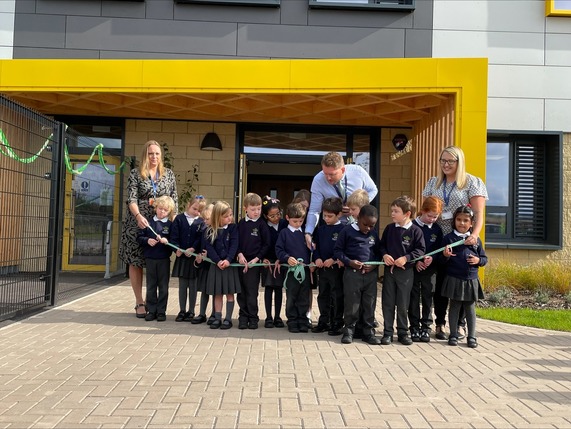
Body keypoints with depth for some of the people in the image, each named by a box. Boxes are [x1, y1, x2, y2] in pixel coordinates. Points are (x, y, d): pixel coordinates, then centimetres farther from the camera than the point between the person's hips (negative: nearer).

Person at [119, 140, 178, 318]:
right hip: (137, 223, -2)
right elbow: (131, 199, -7)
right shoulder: (135, 173, 3)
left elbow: (174, 199, 11)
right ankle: (139, 302, 12)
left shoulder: (169, 174, 11)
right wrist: (139, 216, -23)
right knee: (135, 261, 1)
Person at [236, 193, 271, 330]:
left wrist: (257, 259, -9)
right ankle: (243, 317, 17)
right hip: (241, 261, 3)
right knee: (241, 292, 7)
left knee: (252, 292, -2)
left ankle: (253, 318, 10)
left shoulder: (262, 224, -3)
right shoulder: (241, 223, 6)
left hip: (254, 263, -3)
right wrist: (240, 254, -7)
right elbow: (236, 241, 8)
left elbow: (266, 244, -3)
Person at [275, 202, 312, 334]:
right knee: (291, 298, 4)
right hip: (291, 270, -3)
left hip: (305, 269, 3)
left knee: (304, 298, 7)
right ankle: (292, 322, 14)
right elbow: (279, 249, -2)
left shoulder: (305, 233, 10)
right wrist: (287, 258, -18)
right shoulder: (284, 233, 1)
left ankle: (303, 321, 16)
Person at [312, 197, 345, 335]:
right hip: (322, 267, 6)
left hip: (336, 268, -6)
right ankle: (324, 322, 24)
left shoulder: (343, 230, -8)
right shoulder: (320, 229, 9)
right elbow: (316, 246, 11)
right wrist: (317, 258, -6)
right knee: (323, 296, 13)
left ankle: (337, 324, 12)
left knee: (337, 297, 3)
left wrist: (333, 260, -19)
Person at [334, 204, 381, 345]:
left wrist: (374, 264, -3)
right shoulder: (347, 231, -3)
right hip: (352, 273, -3)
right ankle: (349, 330, 15)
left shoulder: (374, 234, 10)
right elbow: (338, 250, -1)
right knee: (352, 304, 1)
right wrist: (349, 262, -15)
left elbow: (378, 253, 17)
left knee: (369, 304, 7)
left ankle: (368, 331, 17)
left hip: (371, 273, 4)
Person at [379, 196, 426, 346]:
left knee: (403, 304, 6)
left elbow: (420, 249, -7)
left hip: (406, 271, -3)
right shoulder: (389, 228, 4)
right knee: (388, 302, 6)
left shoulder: (415, 231, -7)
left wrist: (406, 258, -19)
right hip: (389, 269, 3)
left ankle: (403, 332, 19)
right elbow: (381, 245, 11)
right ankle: (388, 332, 15)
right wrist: (384, 255, -8)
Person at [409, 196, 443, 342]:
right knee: (414, 298, 4)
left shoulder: (437, 229, 3)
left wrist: (432, 258, -15)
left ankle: (426, 328, 15)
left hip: (430, 270, 2)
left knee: (427, 298, 6)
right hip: (413, 268, -2)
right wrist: (415, 261, -15)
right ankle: (414, 327, 13)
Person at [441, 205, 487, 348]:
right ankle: (453, 335, 16)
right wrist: (445, 256, -23)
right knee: (454, 307, 7)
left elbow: (485, 258, 12)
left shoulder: (475, 239, 6)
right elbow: (442, 261, -2)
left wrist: (478, 260, -9)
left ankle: (471, 337, 18)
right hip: (454, 279, -2)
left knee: (470, 308, 9)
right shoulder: (448, 238, -1)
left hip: (471, 280, 2)